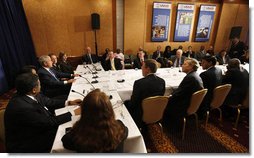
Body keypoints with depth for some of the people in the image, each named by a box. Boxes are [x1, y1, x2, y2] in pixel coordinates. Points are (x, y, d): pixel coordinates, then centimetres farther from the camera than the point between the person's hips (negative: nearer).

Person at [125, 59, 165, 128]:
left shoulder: (139, 83, -25)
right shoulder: (162, 81, -7)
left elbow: (132, 103, -18)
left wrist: (127, 103, 5)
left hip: (141, 117, -6)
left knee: (126, 103, 15)